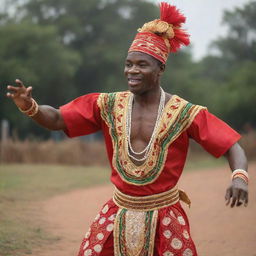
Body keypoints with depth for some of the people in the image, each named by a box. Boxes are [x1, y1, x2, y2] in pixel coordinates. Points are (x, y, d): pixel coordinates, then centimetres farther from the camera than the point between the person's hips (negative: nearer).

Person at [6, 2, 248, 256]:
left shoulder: (183, 112, -8)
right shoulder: (109, 105, 1)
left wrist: (239, 177, -32)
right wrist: (29, 107, -24)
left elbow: (232, 146, -10)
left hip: (164, 219, -2)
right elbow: (56, 120, -3)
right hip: (118, 214, 3)